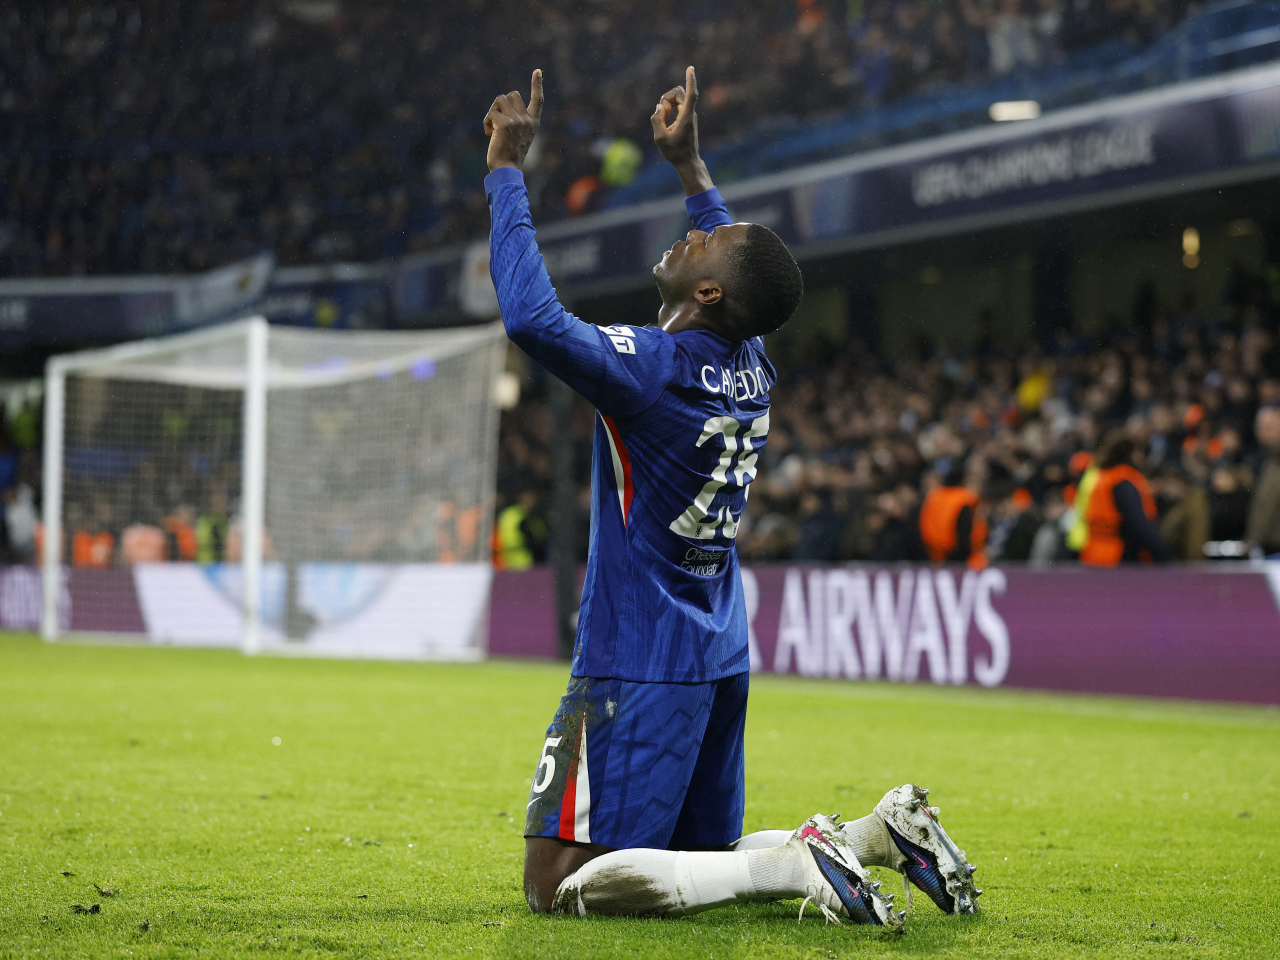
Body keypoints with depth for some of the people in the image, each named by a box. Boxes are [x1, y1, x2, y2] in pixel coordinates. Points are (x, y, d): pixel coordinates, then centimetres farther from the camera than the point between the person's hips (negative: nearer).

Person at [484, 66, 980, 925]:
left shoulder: (656, 368, -18)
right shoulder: (752, 369, 5)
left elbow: (533, 318, -30)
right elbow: (748, 281, 27)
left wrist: (508, 170, -20)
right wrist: (690, 165, 29)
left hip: (637, 672, -8)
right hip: (719, 662, 9)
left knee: (563, 884, -9)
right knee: (702, 854, 22)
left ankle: (795, 864, -19)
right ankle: (880, 832, 5)